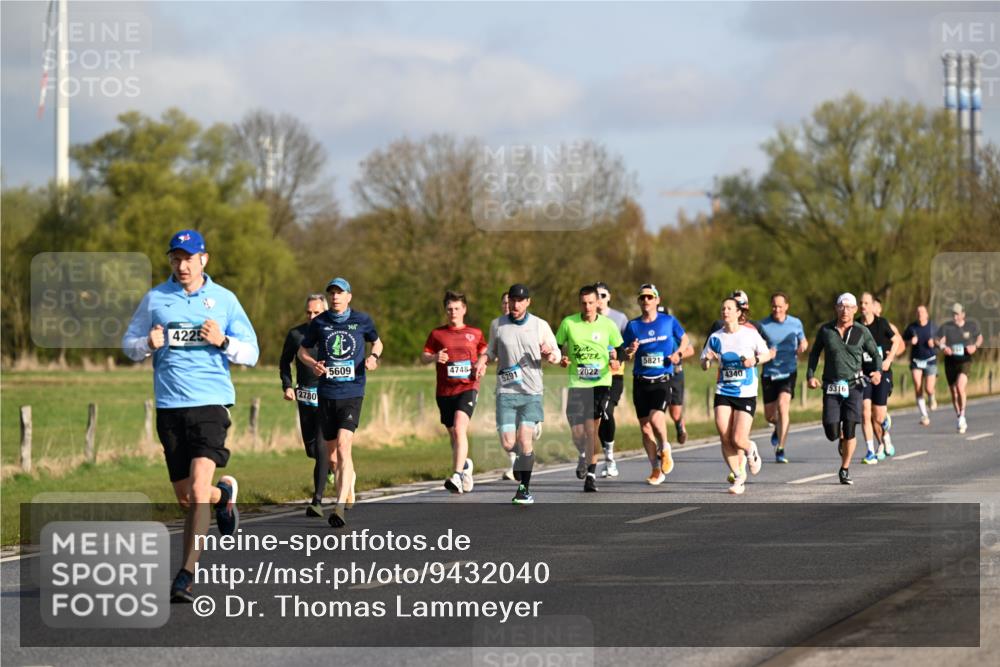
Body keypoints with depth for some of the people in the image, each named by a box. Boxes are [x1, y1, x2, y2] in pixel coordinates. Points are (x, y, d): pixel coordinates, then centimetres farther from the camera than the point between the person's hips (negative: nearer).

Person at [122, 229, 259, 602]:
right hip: (169, 405, 3)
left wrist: (222, 341, -12)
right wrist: (149, 345, -7)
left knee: (198, 487, -19)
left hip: (211, 402, -3)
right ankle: (224, 493, 43)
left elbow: (251, 353, 8)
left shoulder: (224, 300, 5)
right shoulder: (155, 299, 8)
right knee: (185, 498, 8)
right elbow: (129, 344, 15)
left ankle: (185, 577, -16)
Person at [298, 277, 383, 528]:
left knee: (343, 445, -19)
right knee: (332, 454, 10)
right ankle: (349, 480, 44)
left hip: (352, 393, -3)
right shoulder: (319, 323, 4)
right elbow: (303, 349, 15)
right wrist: (313, 364, -6)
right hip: (326, 394, 3)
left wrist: (374, 356, -2)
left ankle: (339, 507, -23)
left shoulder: (362, 320, 2)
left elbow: (377, 341, 20)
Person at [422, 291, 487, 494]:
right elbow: (423, 357, 9)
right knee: (453, 434, 12)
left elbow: (485, 352, 21)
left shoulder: (475, 333, 8)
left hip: (467, 388, -3)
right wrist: (435, 357, -13)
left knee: (459, 429, -22)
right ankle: (464, 464, 40)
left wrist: (482, 366, 0)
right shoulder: (437, 334, 8)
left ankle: (457, 475, -29)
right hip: (445, 391, 3)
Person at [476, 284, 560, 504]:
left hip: (532, 392, -1)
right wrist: (482, 360, -3)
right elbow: (491, 350, 19)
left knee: (525, 440, -12)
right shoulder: (497, 325, 5)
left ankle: (525, 489, -2)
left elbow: (556, 356, 9)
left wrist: (549, 353, -15)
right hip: (505, 391, 1)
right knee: (508, 443, -7)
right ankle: (520, 457, 30)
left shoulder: (540, 326, 2)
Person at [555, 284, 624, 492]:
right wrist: (561, 359, -8)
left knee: (592, 428, -7)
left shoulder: (608, 325, 1)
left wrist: (615, 361, -7)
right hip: (576, 383, 1)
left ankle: (591, 474, 5)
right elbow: (557, 347, 12)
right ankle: (584, 454, 30)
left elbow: (619, 349, 13)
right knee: (577, 433, -6)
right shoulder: (568, 323, 1)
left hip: (600, 383, -1)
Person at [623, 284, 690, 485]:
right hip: (640, 382, 3)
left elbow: (684, 339, 16)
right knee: (645, 427, 3)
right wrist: (630, 351, -15)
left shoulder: (669, 321, 1)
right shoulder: (633, 325, 5)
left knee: (656, 417, -24)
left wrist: (677, 353, -3)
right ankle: (656, 470, 17)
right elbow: (626, 356, 9)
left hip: (663, 380, -3)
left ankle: (664, 449, 5)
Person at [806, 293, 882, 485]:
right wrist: (810, 375, 0)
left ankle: (845, 470, 6)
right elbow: (814, 353, 13)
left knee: (850, 429, -9)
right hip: (831, 387, 1)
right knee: (831, 433, -5)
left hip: (854, 385, -1)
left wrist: (877, 371, -12)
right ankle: (842, 439, 34)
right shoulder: (825, 330, 3)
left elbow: (875, 354, 8)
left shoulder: (862, 332, 1)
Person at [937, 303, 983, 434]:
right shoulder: (946, 327, -2)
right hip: (950, 361, 2)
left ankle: (962, 416, -13)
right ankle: (960, 420, 27)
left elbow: (979, 337, 17)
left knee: (960, 386, -25)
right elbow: (939, 341, -12)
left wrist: (975, 346, -4)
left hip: (965, 360, -2)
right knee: (954, 393, 8)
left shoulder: (972, 325, 2)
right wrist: (943, 347, -34)